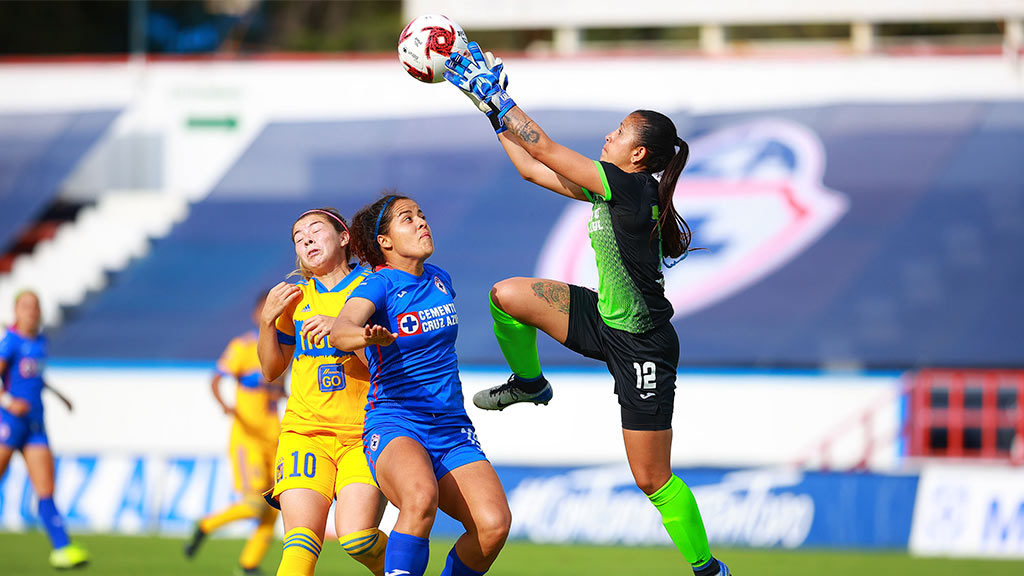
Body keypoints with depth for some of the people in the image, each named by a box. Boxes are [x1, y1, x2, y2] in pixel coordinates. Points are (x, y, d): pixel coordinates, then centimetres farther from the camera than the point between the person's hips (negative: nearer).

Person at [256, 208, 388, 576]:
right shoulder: (295, 298, 15)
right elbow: (271, 370, 21)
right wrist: (267, 320, 4)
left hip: (363, 434, -2)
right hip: (305, 431, 2)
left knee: (356, 537, -19)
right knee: (302, 538, -19)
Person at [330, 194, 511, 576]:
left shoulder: (439, 280, 12)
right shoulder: (379, 285, -7)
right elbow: (340, 331, -29)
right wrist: (368, 336, -49)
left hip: (452, 430, 5)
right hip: (394, 426, -5)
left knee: (494, 523, -20)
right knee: (421, 498, -39)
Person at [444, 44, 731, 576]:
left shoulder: (632, 186, -23)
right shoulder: (609, 188, 3)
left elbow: (544, 150, -20)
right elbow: (534, 168, 12)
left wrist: (495, 95, -14)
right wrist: (496, 113, 9)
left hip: (640, 344, -8)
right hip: (604, 319, 8)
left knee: (652, 479, -4)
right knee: (508, 295, -3)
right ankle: (529, 382, 23)